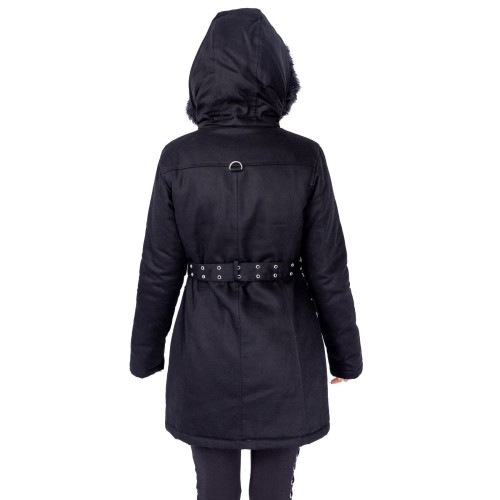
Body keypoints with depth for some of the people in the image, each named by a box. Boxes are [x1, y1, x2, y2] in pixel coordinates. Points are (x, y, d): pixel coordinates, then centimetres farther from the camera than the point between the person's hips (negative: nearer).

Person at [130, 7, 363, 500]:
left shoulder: (178, 158, -12)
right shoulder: (305, 157, -13)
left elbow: (160, 270, -7)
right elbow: (327, 270, -9)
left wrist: (146, 352, 8)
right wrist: (345, 352, 6)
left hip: (207, 349, 0)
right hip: (283, 350, 0)